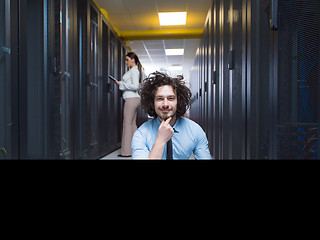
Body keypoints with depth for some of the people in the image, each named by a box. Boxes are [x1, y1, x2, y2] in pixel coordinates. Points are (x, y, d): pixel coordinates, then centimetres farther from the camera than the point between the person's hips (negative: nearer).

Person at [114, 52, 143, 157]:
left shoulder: (134, 70, -9)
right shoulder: (135, 70, 20)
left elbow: (135, 86, -20)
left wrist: (122, 84, -11)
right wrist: (121, 84, 13)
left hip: (131, 99, -10)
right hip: (134, 98, 10)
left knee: (127, 124, -8)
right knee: (133, 124, 10)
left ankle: (127, 151, -6)